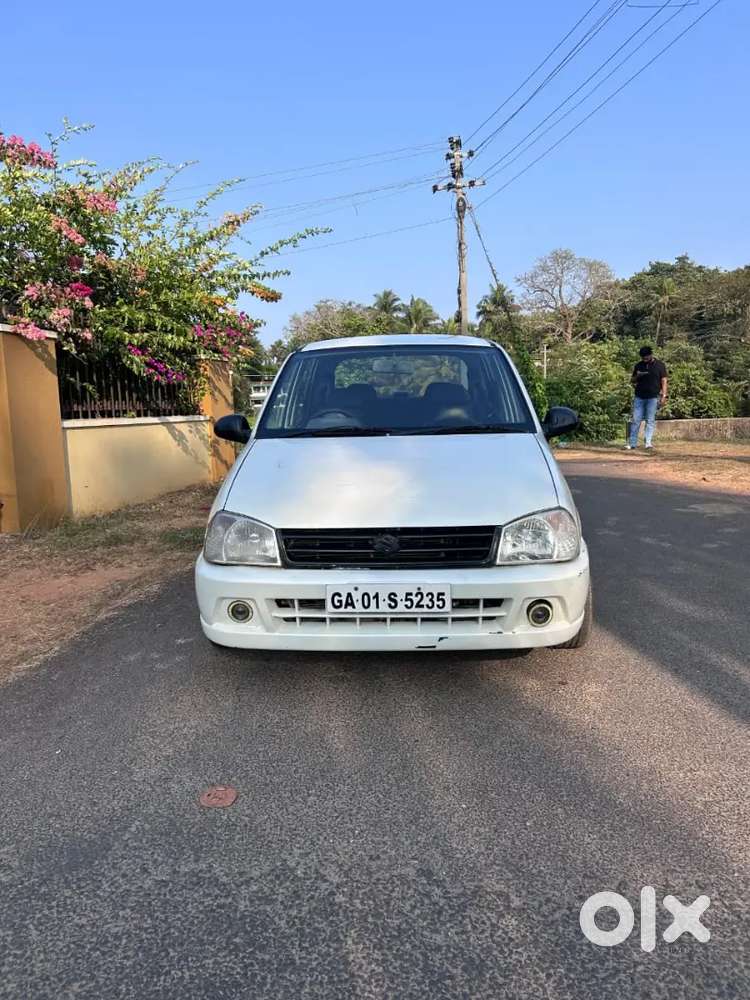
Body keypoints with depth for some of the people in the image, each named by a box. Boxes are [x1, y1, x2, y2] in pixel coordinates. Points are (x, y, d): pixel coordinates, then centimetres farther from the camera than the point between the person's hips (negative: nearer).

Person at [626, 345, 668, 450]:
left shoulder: (660, 365, 3)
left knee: (650, 421, -3)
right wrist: (637, 376, -5)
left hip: (653, 398, -3)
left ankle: (648, 443, -4)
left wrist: (664, 396, -8)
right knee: (635, 420, 0)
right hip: (639, 397, 3)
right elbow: (632, 380, 19)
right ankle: (632, 443, 2)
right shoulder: (639, 365, 12)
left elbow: (664, 381, 2)